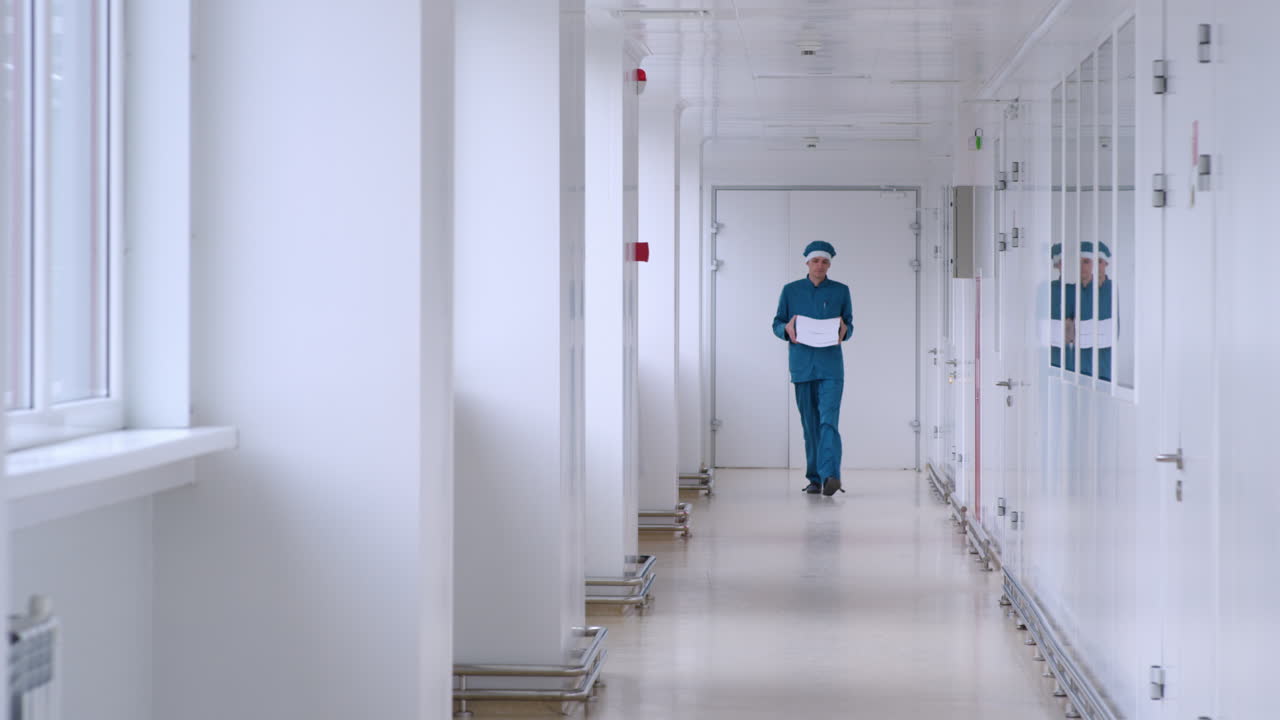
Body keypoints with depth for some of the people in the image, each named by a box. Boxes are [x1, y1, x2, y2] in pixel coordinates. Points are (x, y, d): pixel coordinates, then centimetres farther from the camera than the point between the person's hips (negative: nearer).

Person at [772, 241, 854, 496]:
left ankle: (830, 475, -25)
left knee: (829, 420, -15)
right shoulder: (791, 290, 7)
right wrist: (787, 329, -13)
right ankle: (815, 478, 11)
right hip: (802, 366, 1)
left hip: (831, 365, -1)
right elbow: (777, 325, 10)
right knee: (810, 424, 4)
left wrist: (844, 331, -12)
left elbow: (849, 326, 11)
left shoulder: (841, 291, 7)